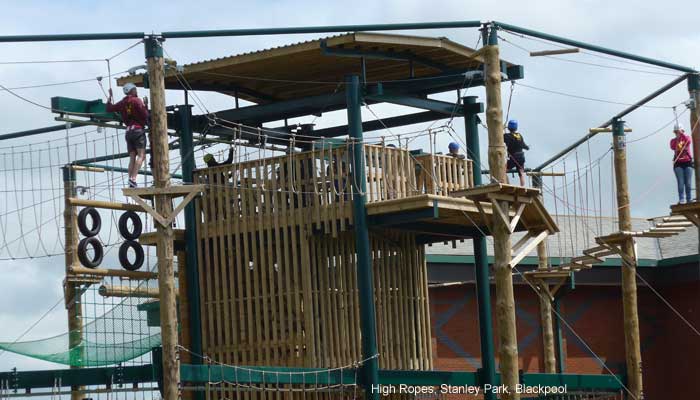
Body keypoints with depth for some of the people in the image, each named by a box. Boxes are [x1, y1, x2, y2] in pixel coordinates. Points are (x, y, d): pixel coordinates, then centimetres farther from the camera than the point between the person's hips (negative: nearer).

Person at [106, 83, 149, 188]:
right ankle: (133, 179, -27)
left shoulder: (122, 103, 12)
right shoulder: (137, 100, -4)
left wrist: (109, 98, 37)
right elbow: (145, 114, -13)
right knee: (141, 155, -11)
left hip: (128, 132, 6)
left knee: (132, 157, 8)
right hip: (138, 129, -6)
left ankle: (130, 181, 1)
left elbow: (109, 108, 23)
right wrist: (145, 106, 6)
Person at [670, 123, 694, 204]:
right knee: (681, 183, -11)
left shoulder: (687, 137, 10)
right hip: (678, 164, 0)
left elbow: (688, 141, -15)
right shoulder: (673, 140, 10)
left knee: (688, 183, -3)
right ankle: (681, 199, -15)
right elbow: (672, 147, -11)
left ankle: (689, 200, 0)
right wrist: (677, 138, -13)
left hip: (687, 162, 0)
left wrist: (681, 133, -17)